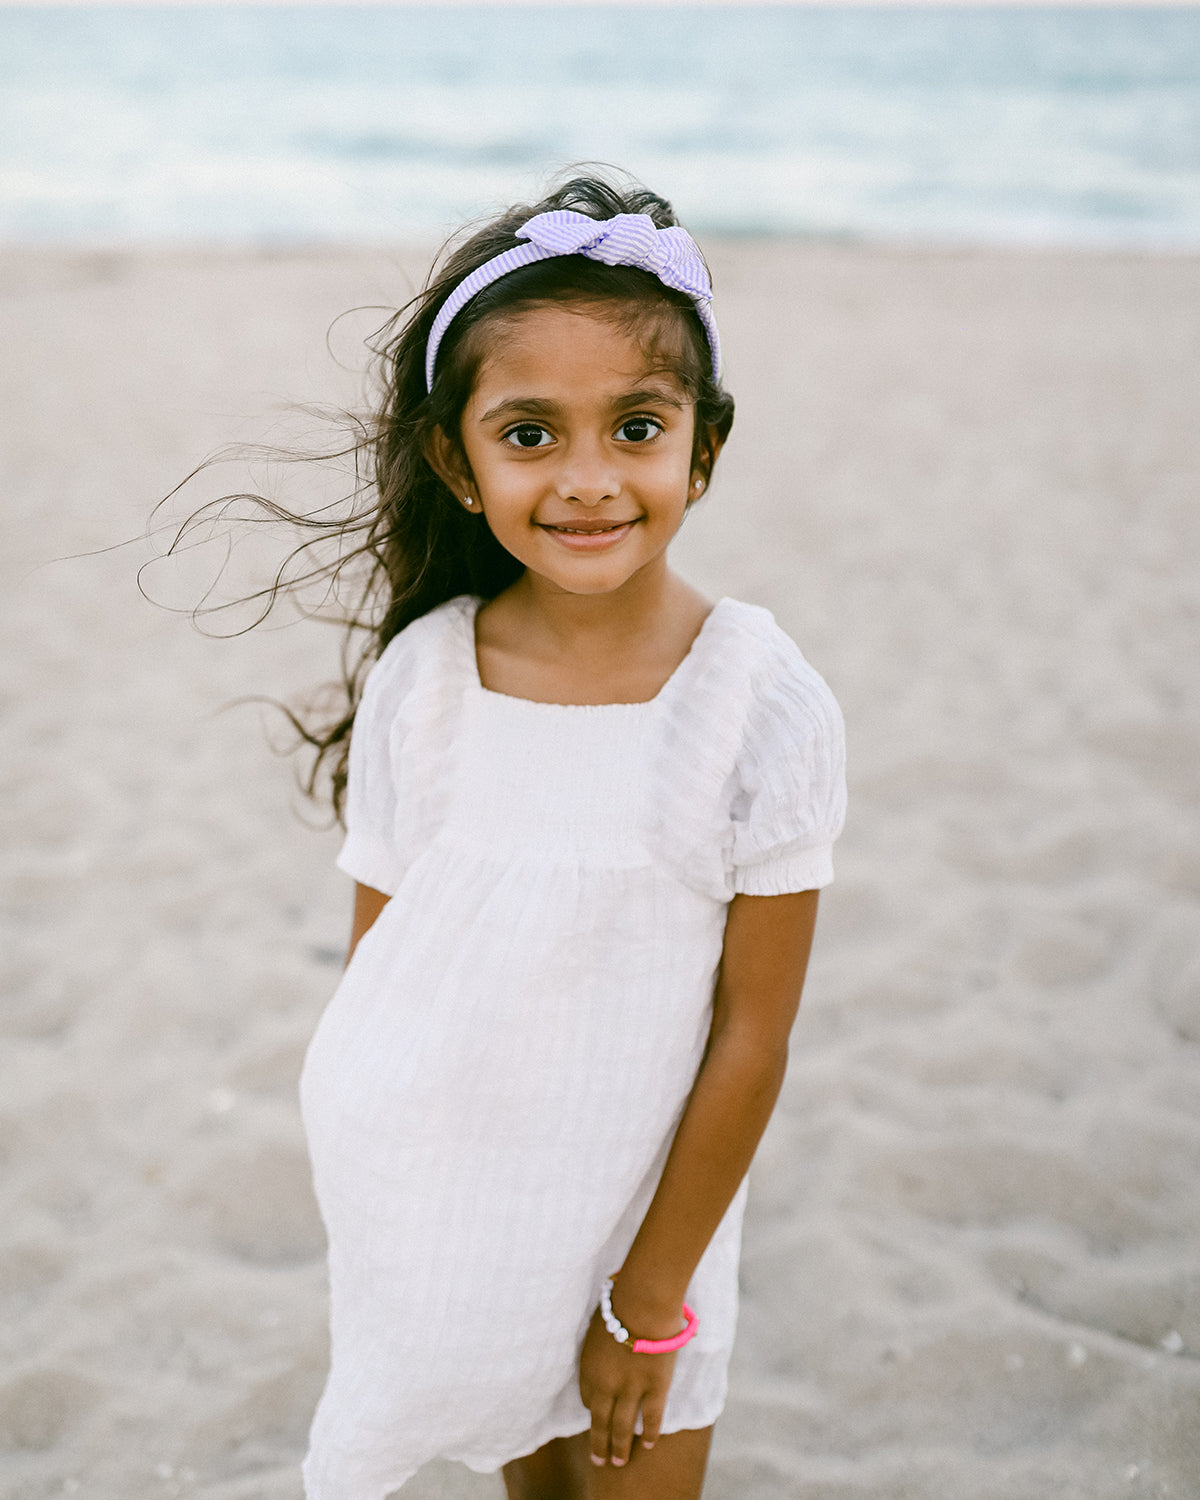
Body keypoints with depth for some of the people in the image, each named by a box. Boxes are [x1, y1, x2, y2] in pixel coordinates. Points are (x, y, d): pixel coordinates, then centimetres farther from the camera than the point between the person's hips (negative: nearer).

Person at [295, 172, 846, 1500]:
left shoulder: (765, 707, -18)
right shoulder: (419, 681, -13)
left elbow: (751, 1037, -13)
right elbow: (375, 968, -4)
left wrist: (650, 1302, -8)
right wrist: (373, 1222, -2)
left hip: (647, 1206, -2)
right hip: (435, 1212, 2)